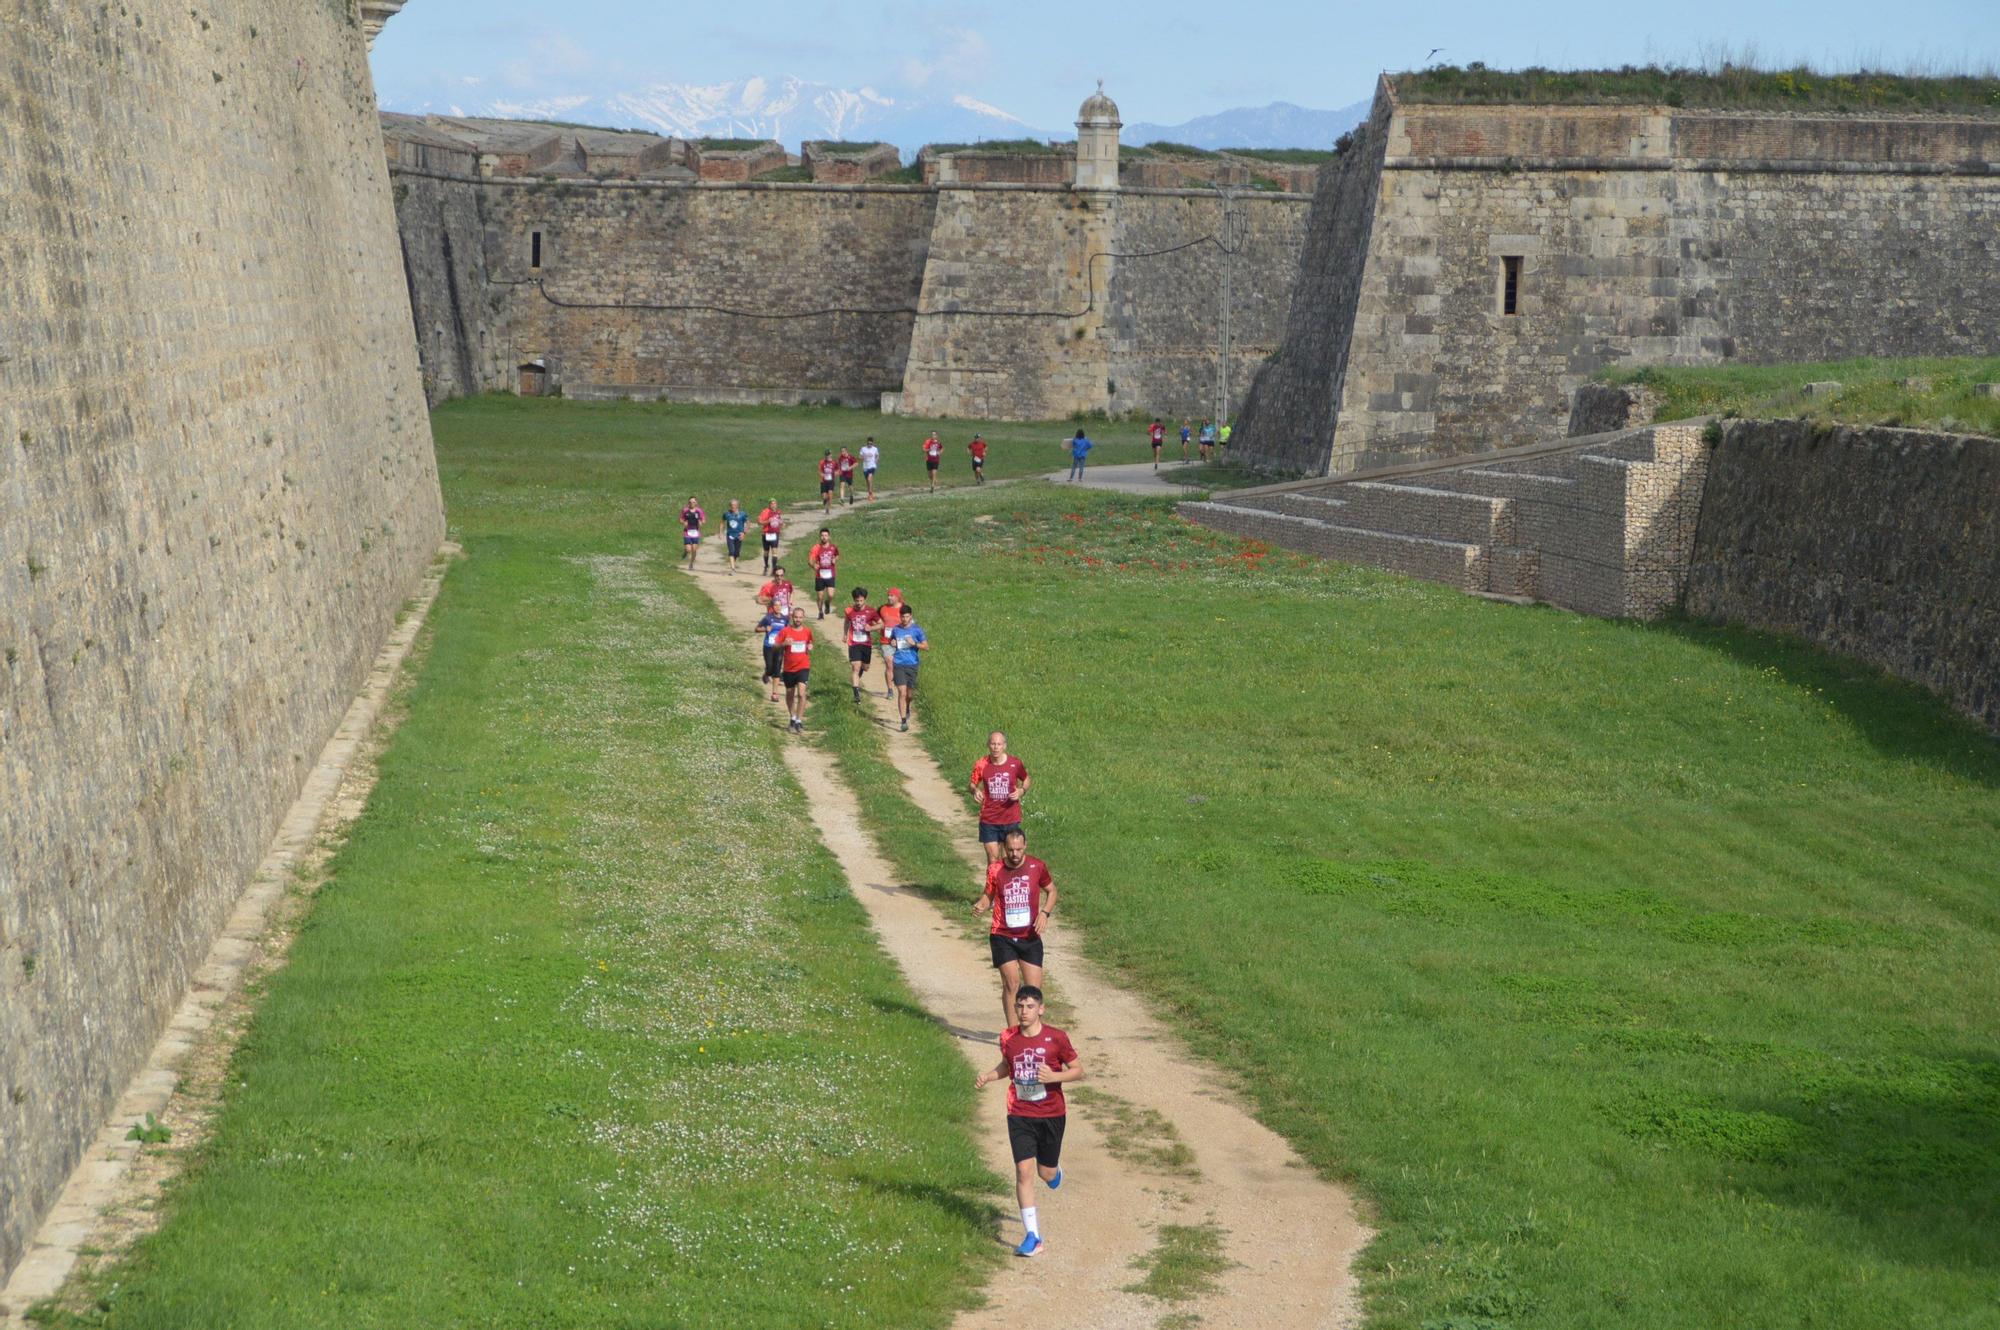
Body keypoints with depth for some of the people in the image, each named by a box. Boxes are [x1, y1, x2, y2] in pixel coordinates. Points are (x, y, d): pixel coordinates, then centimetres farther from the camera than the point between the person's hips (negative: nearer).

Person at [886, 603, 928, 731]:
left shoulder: (916, 630, -2)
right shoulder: (896, 629, 5)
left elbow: (926, 647, -2)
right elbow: (890, 640, 23)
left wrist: (914, 644, -18)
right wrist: (892, 643, 0)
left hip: (912, 664, 0)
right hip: (899, 664, 0)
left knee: (909, 693, 9)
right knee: (902, 693, -11)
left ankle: (907, 709, 43)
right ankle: (904, 721, -9)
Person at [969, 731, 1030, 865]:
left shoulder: (1015, 763, -6)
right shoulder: (981, 765, -7)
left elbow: (1026, 780, 11)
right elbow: (973, 785, 4)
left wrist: (1021, 791, -10)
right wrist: (975, 791, -20)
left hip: (1011, 819, 0)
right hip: (989, 820, 0)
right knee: (992, 858, -1)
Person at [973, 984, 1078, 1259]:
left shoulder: (1056, 1038, -11)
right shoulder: (1008, 1038, -2)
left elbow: (1078, 1071, -4)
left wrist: (1053, 1076, -21)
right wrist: (987, 1076, -2)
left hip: (1052, 1114, -1)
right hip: (1019, 1115, 1)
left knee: (1046, 1174, 10)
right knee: (1024, 1171, -10)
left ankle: (1055, 1167, 51)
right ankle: (1032, 1236, -5)